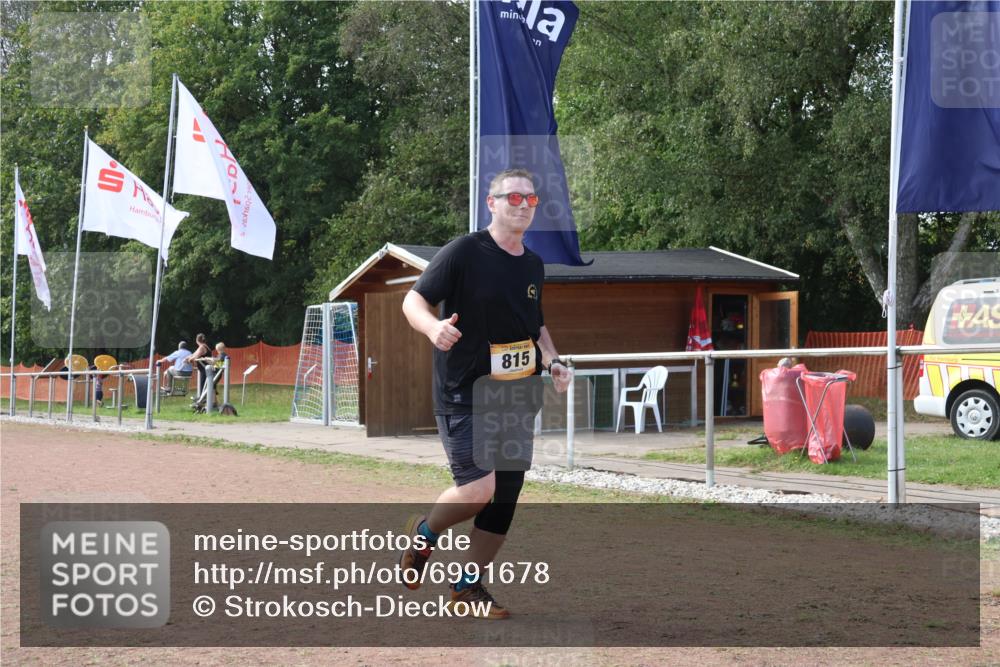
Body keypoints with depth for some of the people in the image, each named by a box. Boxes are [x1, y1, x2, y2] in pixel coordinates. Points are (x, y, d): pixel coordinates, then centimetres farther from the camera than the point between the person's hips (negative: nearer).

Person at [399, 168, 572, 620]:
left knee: (506, 496, 6)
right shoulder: (465, 252, -9)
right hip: (462, 394, -7)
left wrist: (552, 362, 6)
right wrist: (434, 327, -32)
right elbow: (414, 299, -10)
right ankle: (423, 533, 14)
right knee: (478, 488, -17)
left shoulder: (533, 266, 12)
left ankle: (469, 586, 21)